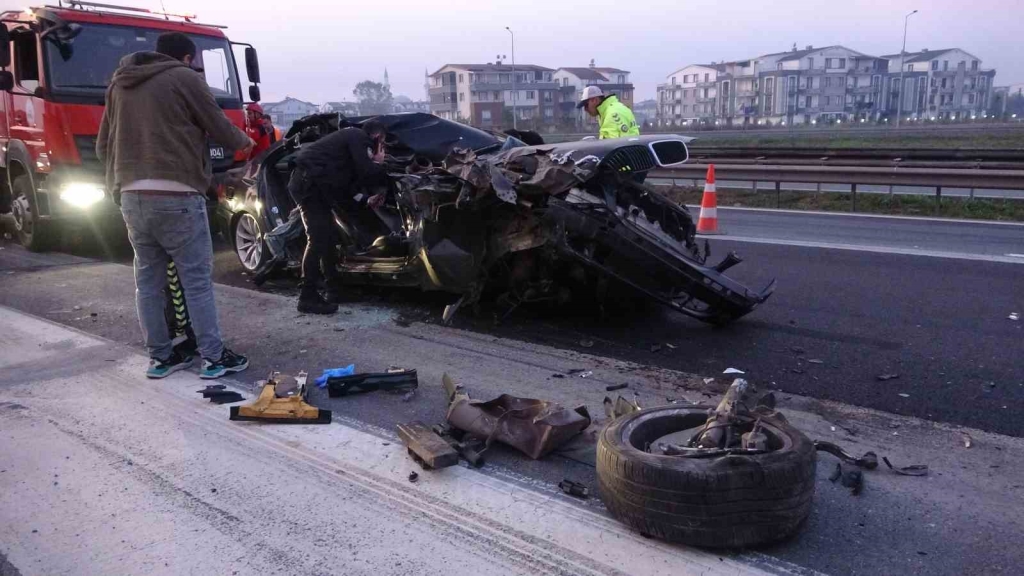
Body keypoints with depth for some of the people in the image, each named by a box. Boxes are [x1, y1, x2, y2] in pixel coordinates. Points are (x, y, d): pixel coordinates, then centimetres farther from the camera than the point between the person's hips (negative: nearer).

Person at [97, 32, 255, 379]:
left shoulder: (119, 84, 18)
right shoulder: (184, 78, -2)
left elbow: (103, 146, 20)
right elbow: (218, 127, 4)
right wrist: (243, 142, 23)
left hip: (131, 197, 7)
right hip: (175, 195, -6)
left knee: (148, 280, 11)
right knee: (197, 280, 0)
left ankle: (161, 356, 17)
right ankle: (214, 357, 4)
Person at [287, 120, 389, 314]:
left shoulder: (349, 139, 27)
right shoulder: (359, 137, -1)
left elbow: (344, 190, 25)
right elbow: (366, 173, -14)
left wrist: (366, 202, 21)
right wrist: (379, 164, 7)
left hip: (310, 183, 11)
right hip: (309, 182, -11)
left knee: (328, 237, 14)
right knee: (318, 239, -12)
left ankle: (334, 290, 22)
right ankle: (308, 298, -10)